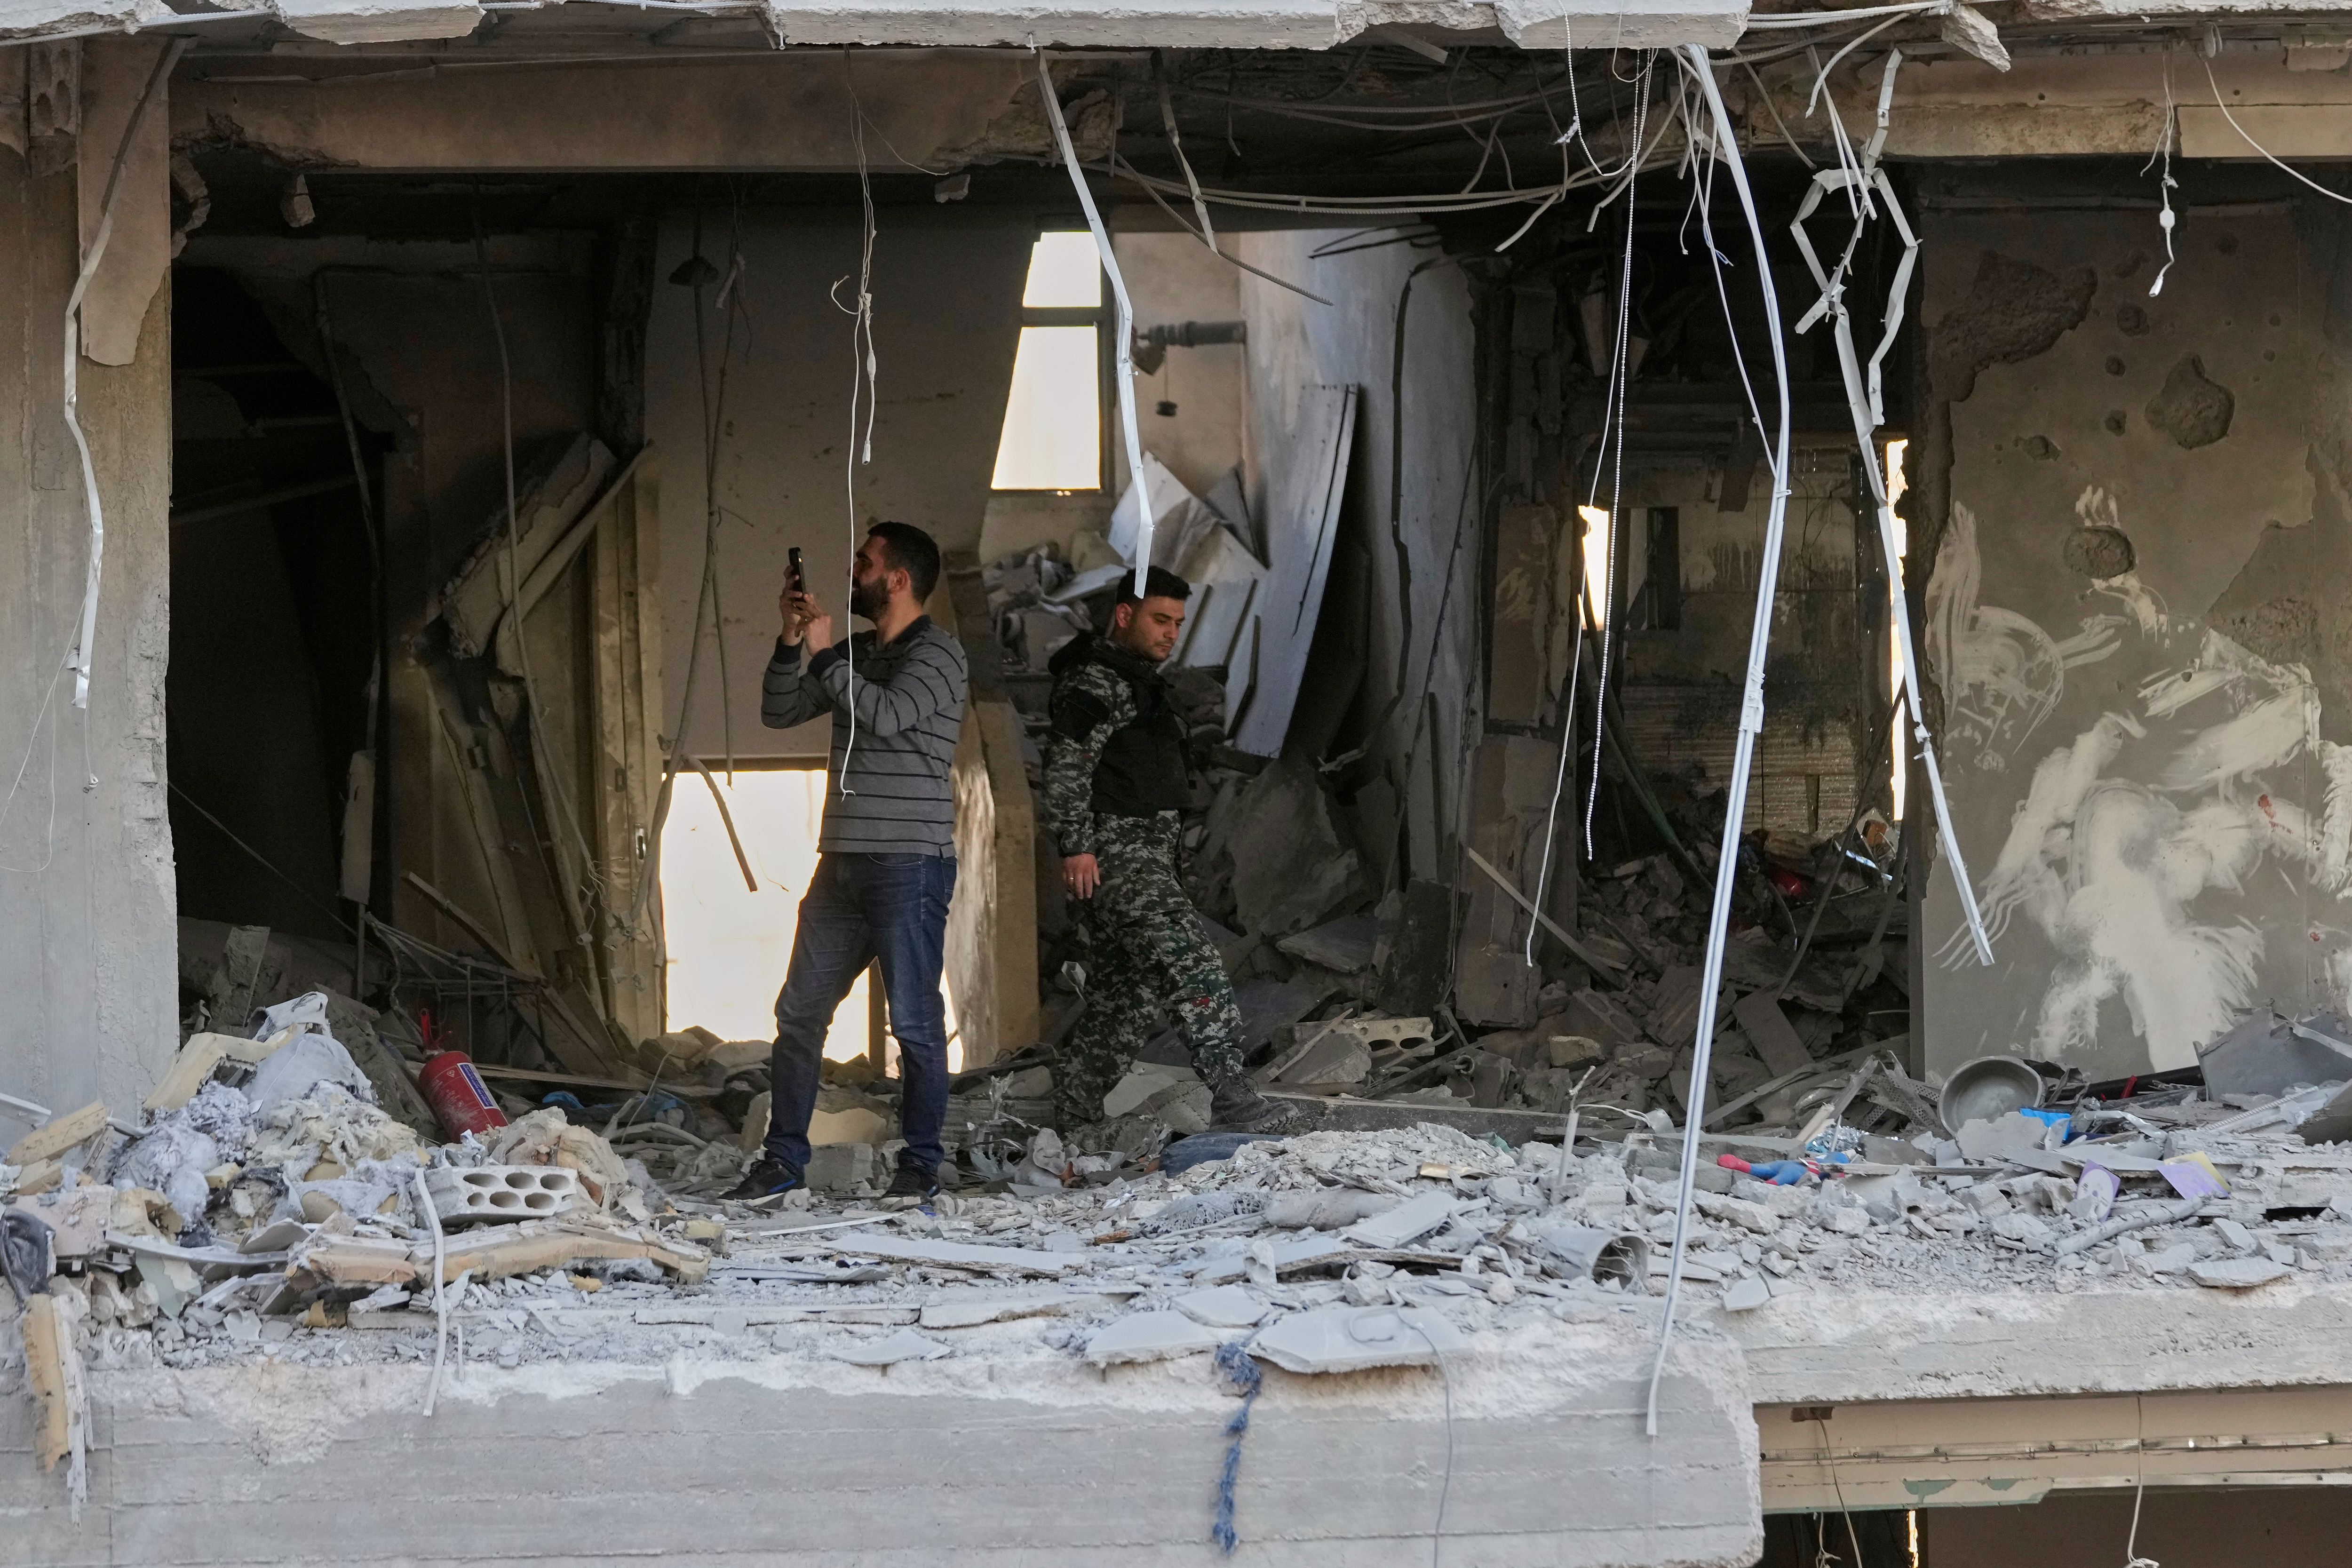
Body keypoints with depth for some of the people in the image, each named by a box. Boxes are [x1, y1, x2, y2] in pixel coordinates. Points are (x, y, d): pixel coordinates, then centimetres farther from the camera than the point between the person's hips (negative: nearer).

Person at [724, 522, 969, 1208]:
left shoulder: (938, 654, -6)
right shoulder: (853, 656, 17)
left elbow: (886, 715, -21)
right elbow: (778, 714, 17)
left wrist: (825, 654, -10)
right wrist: (792, 642, 3)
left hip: (911, 863, -7)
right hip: (843, 862, 7)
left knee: (915, 1021, -5)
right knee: (799, 1013, 6)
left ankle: (921, 1164, 3)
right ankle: (783, 1160, 11)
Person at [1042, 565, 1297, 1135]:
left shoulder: (1140, 682, 24)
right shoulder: (1096, 681, -10)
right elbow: (1065, 767, -18)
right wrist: (1076, 845, -25)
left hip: (1148, 853, 11)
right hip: (1114, 853, -11)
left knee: (1128, 989, 10)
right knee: (1191, 959, -20)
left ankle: (1074, 1110, 17)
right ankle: (1228, 1092, -28)